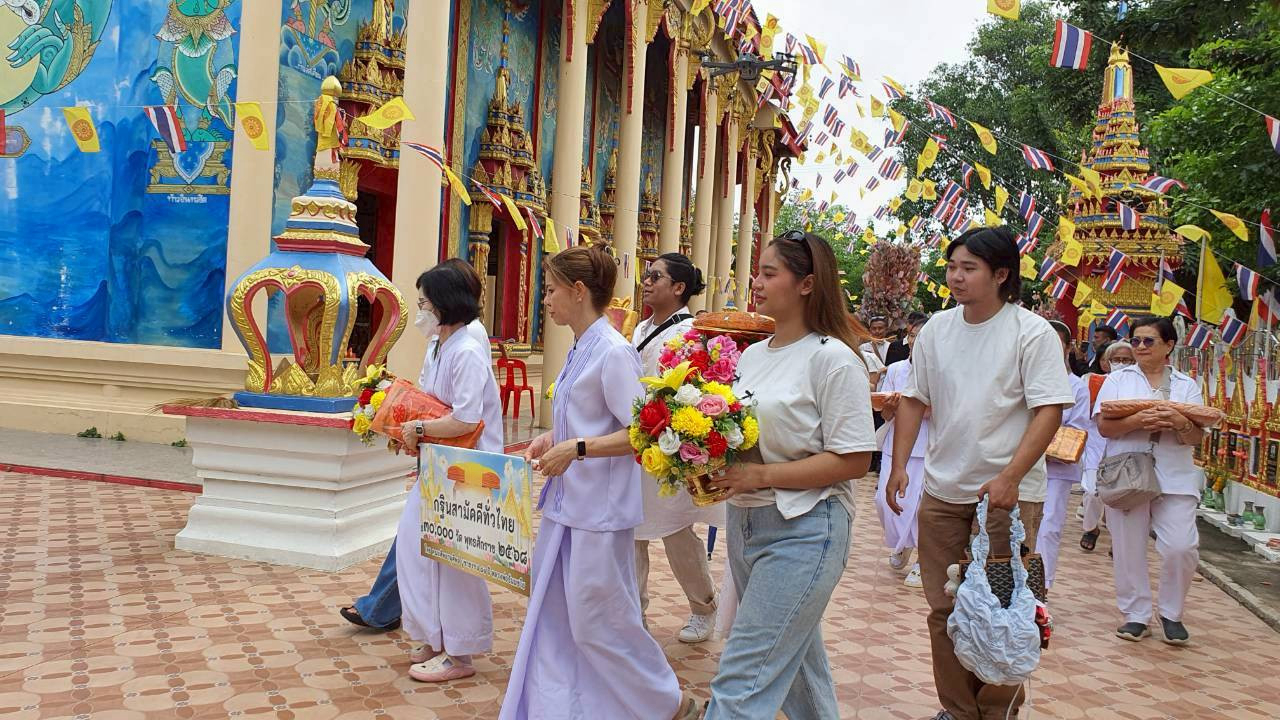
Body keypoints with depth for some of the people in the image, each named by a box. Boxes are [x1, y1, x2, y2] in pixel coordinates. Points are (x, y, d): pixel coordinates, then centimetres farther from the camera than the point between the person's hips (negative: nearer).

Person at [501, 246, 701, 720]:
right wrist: (552, 439, 6)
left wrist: (577, 448, -26)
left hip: (599, 511, -9)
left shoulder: (613, 352, -17)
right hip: (566, 504, 9)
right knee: (554, 619, 15)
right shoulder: (580, 351, 10)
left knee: (596, 621, 3)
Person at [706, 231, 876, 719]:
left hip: (802, 530, -8)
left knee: (742, 679, -8)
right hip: (744, 522, 8)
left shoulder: (832, 358, -13)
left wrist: (761, 476, -21)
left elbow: (853, 460, -16)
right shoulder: (753, 354, 9)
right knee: (795, 658, 22)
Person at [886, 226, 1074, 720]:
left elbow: (1049, 411, -14)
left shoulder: (1032, 333, -9)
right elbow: (914, 400, 10)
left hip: (1009, 491, -4)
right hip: (942, 490, 5)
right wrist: (899, 466, 2)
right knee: (944, 607, 10)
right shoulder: (936, 329, 6)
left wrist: (1010, 478, -23)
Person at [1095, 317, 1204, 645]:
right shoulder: (1118, 379, 8)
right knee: (1128, 550, 2)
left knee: (1181, 547, -9)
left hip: (1174, 478, 1)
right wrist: (1137, 421, -21)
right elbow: (1104, 426, -3)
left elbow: (1197, 436, 5)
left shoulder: (1186, 385, 12)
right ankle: (1136, 616, 17)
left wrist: (1181, 424, -17)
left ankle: (1171, 614, 13)